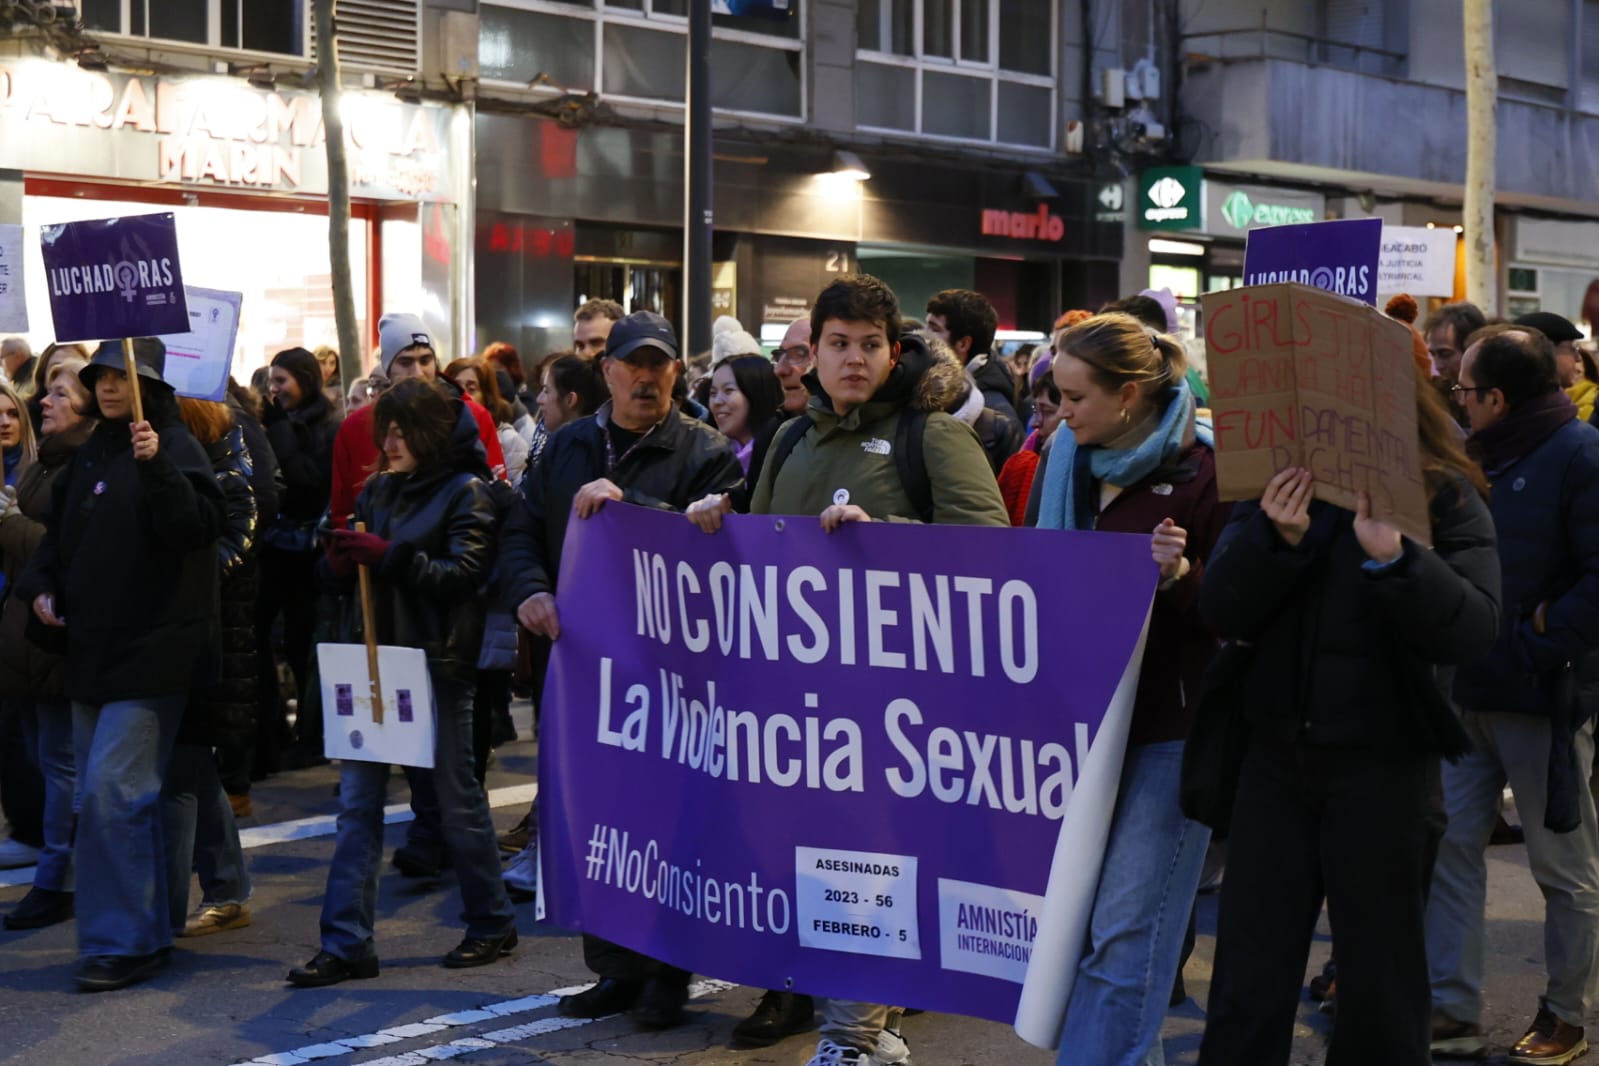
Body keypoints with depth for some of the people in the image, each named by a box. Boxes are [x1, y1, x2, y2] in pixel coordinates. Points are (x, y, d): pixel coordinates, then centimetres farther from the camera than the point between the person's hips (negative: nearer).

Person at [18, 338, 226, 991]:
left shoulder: (175, 448, -9)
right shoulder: (90, 454, 15)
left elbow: (194, 526, -23)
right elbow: (58, 532, 22)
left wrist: (156, 466, -34)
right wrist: (41, 585, 5)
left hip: (149, 651, -9)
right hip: (92, 648, 9)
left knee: (111, 791, -13)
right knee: (100, 795, 13)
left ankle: (123, 941, -3)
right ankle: (145, 931, 24)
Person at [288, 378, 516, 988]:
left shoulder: (466, 491, -4)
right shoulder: (378, 490, 14)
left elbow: (465, 572, -15)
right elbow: (341, 576, 15)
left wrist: (387, 555, -22)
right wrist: (340, 562, -9)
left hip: (438, 664, -6)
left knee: (456, 797, 5)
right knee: (357, 800, 2)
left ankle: (492, 925, 21)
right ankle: (346, 945, 4)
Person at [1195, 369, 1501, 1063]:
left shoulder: (1446, 497, -7)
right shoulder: (1275, 485, 2)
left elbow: (1474, 630, -17)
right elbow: (1222, 614, -6)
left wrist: (1394, 558, -33)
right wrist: (1275, 537, -22)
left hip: (1384, 767, -3)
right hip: (1277, 758, 3)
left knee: (1379, 980, 10)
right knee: (1248, 981, 8)